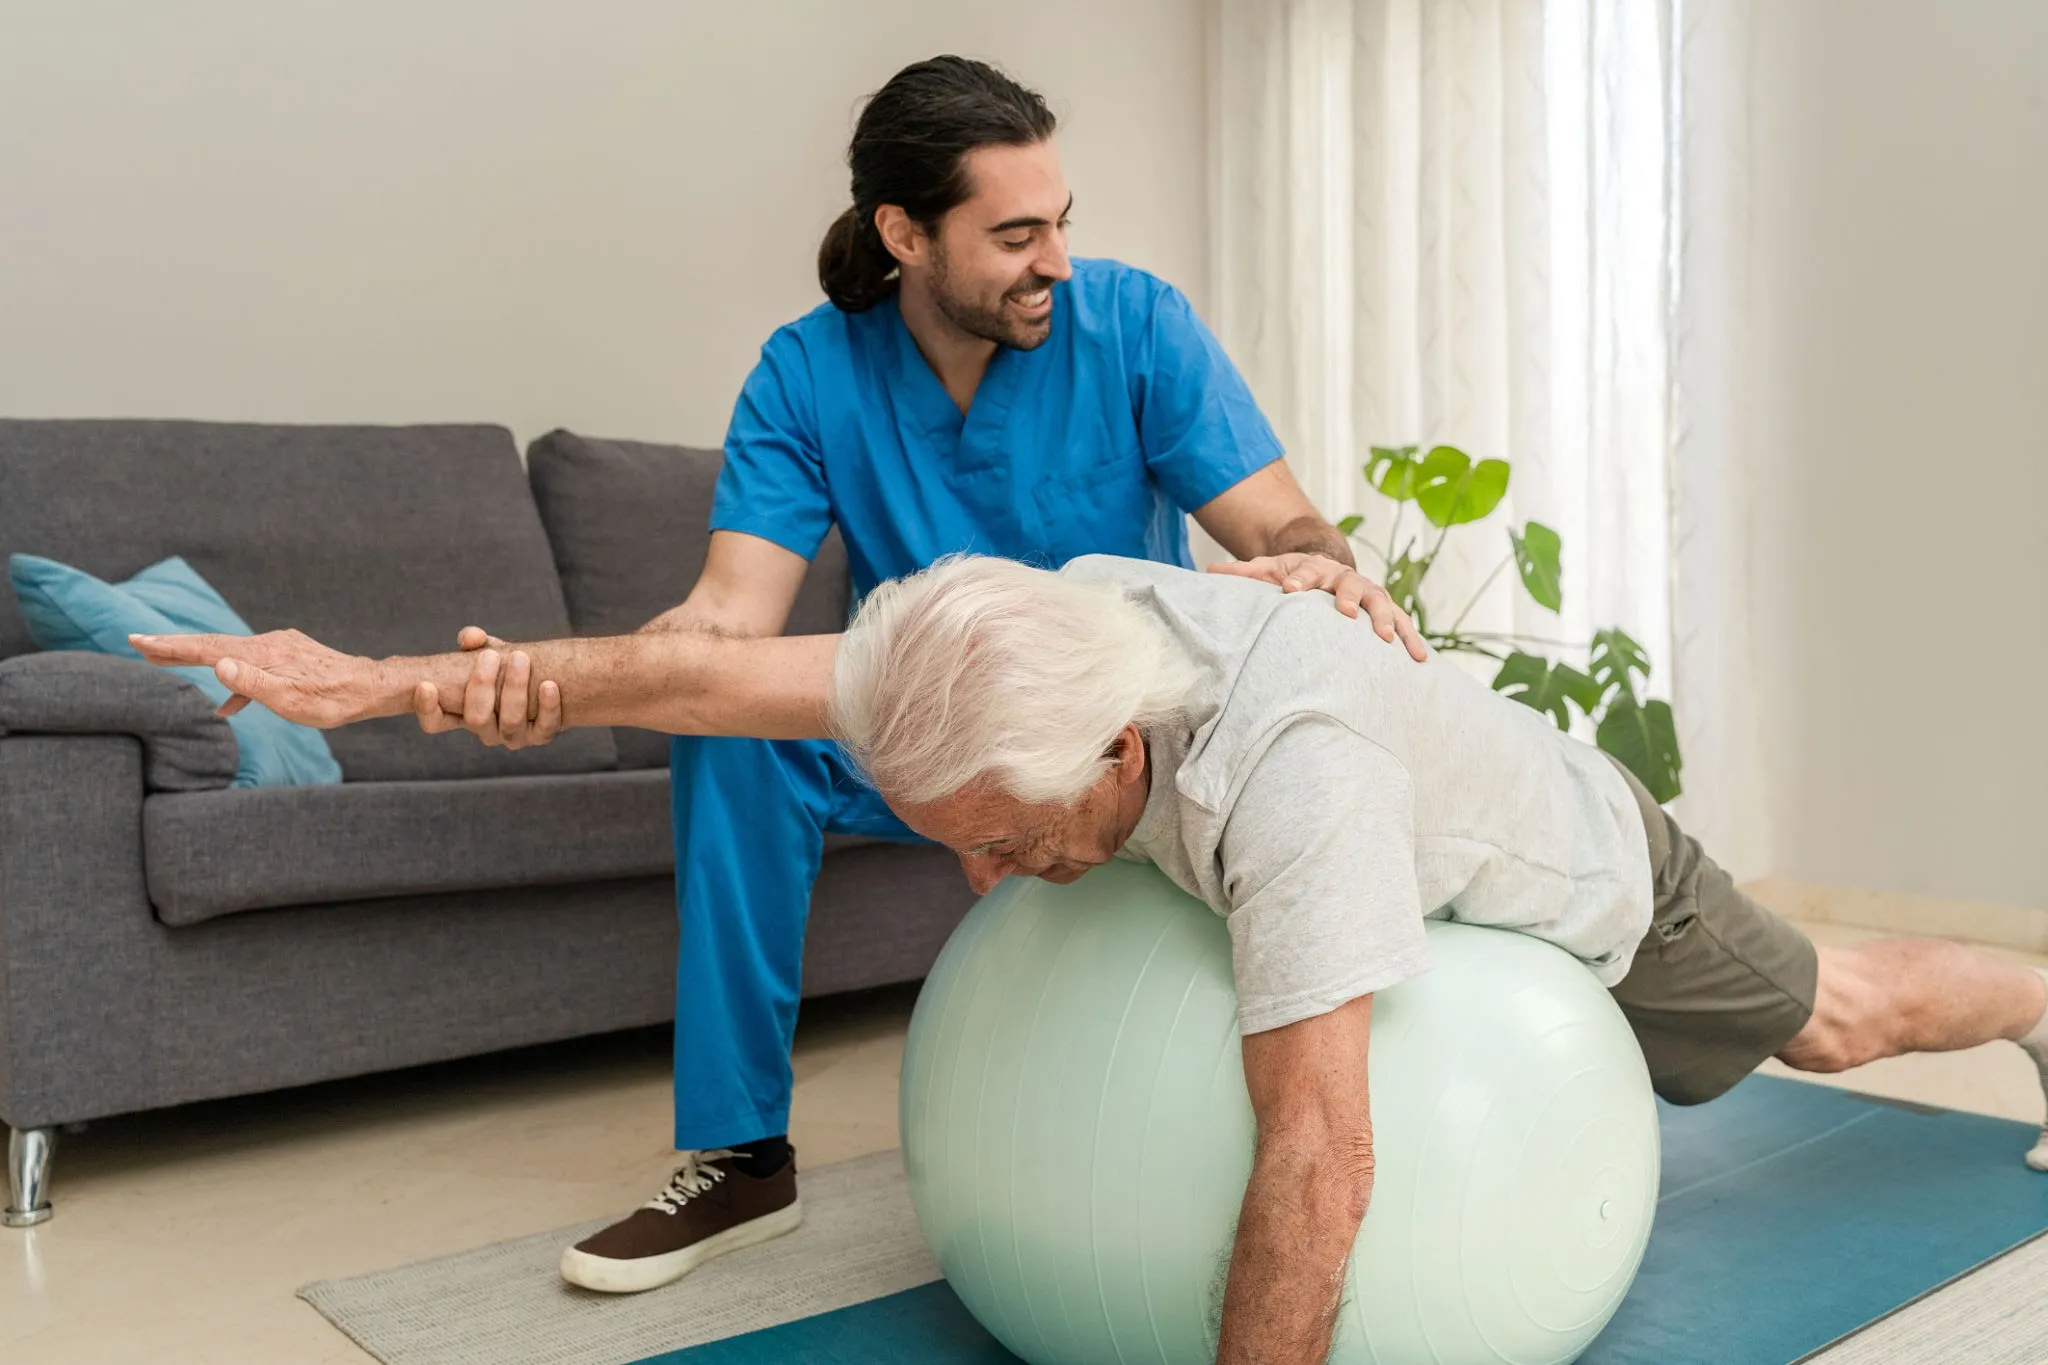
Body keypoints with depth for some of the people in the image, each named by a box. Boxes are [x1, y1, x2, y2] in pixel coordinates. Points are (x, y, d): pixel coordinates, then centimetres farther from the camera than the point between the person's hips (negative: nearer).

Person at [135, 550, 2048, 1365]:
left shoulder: (1287, 765, -53)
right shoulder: (1015, 640, -30)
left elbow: (1315, 1168, -52)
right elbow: (725, 669, -28)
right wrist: (402, 679, -28)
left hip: (1581, 881, -4)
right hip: (1445, 858, 5)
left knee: (1834, 1014, 24)